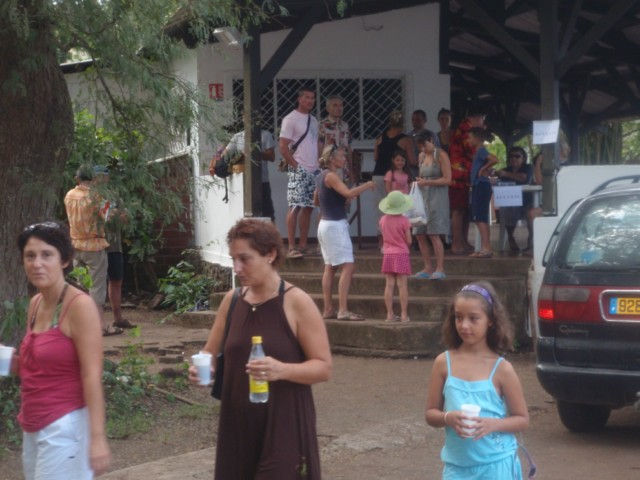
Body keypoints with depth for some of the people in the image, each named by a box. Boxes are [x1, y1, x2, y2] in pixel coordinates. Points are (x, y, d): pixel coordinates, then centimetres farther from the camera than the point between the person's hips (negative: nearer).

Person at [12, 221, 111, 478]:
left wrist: (97, 437, -22)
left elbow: (92, 376, -18)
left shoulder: (80, 305, -15)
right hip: (33, 427, 8)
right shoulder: (35, 304, 8)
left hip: (65, 426, -8)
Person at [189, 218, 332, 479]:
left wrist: (281, 370, -28)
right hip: (237, 423, 5)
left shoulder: (297, 303, -10)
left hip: (284, 425, -5)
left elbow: (323, 367, -10)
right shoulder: (232, 300, 6)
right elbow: (211, 352, 16)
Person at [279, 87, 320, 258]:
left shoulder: (313, 120, 18)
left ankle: (303, 245, 12)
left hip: (313, 171, 8)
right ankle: (291, 247, -10)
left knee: (308, 207, 8)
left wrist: (318, 164, 9)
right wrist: (295, 165, -15)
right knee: (295, 207, -10)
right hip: (298, 171, -8)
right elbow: (283, 147, -11)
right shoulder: (291, 119, -6)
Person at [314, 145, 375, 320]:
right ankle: (343, 310, -17)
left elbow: (316, 201, 24)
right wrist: (367, 185, -14)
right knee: (348, 267, -12)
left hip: (325, 225, 10)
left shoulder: (321, 176, 13)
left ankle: (328, 310, 13)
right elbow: (348, 193, -28)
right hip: (336, 225, -10)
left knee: (330, 267, 12)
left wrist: (342, 200, 20)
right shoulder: (331, 176, -15)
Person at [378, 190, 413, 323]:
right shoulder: (404, 220, -10)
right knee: (402, 285, -1)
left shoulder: (383, 220, 1)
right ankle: (404, 315, 0)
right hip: (401, 254, -4)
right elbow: (409, 241, -6)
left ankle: (390, 314, 5)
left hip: (387, 255, 4)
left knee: (389, 284, 4)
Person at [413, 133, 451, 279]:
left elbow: (447, 179, -11)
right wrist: (418, 183, 7)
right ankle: (428, 268, 11)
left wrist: (427, 182, -16)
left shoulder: (441, 155, -6)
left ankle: (440, 269, -9)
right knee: (419, 234, 3)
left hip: (437, 196, -7)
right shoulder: (422, 156, 16)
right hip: (423, 196, 7)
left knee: (434, 234, -12)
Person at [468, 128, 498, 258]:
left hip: (481, 187, -10)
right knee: (479, 219, 12)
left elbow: (494, 159, -29)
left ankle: (486, 248, -13)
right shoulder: (478, 151, 17)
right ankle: (484, 248, 14)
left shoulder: (481, 151, -12)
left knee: (480, 218, -11)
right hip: (478, 187, 10)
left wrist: (483, 169, -18)